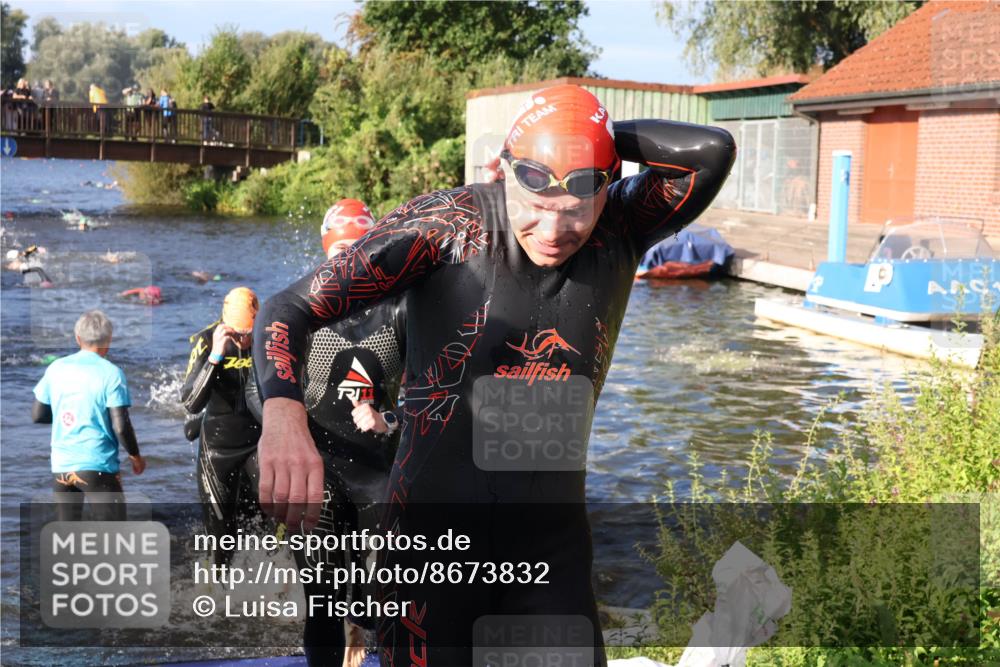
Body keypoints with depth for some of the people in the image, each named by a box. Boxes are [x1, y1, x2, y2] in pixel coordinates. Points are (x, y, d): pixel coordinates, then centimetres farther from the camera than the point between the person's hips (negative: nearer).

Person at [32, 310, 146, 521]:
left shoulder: (56, 368, 4)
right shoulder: (111, 373, -9)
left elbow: (37, 415, 9)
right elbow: (120, 426, -12)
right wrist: (135, 456, 4)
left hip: (61, 466, 5)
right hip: (98, 465, -5)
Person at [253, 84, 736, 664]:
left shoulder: (622, 230, -3)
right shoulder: (446, 224, -13)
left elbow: (713, 150, -19)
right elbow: (292, 310, -17)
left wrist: (604, 134, -12)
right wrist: (283, 416, -36)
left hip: (552, 543, 3)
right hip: (433, 529, -3)